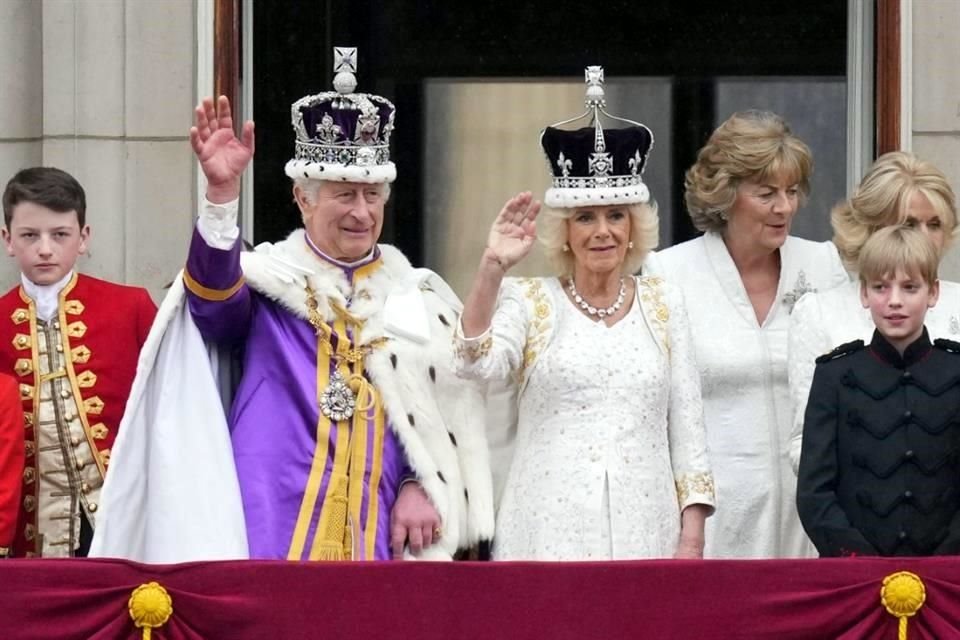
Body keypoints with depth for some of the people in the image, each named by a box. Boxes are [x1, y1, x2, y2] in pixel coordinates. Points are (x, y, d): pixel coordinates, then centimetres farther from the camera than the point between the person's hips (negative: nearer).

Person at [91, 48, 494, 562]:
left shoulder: (419, 300, 15)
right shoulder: (266, 282, 5)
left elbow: (451, 412, 15)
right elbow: (213, 297, -18)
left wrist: (422, 487, -1)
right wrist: (221, 193, -33)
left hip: (377, 538, 3)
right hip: (270, 534, -3)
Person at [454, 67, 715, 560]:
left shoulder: (661, 305, 12)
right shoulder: (531, 303, 5)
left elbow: (686, 426, 11)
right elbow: (477, 364, -14)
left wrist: (692, 536, 3)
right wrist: (493, 267, -23)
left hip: (644, 534, 2)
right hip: (550, 536, -2)